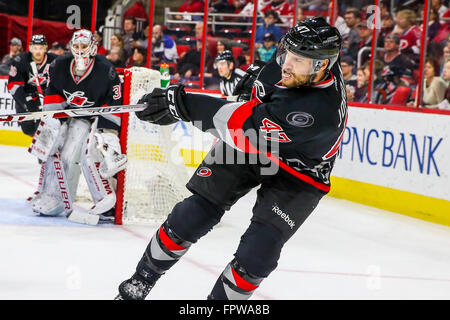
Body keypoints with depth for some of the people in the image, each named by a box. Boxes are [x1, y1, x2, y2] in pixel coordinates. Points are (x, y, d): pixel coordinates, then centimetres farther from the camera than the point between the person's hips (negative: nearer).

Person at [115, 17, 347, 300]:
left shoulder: (321, 110, -41)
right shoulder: (300, 56, -20)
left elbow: (247, 124, -41)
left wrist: (184, 104, -40)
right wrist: (257, 75, 9)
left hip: (297, 174, -6)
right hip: (250, 139, 6)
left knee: (254, 260, -13)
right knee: (190, 216, 2)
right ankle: (140, 282, 21)